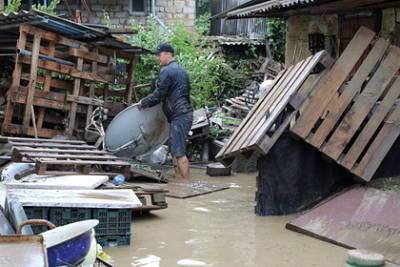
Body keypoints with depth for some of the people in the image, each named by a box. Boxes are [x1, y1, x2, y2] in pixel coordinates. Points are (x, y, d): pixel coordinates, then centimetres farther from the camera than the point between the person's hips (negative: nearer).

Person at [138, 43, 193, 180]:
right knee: (176, 150, 15)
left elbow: (158, 95, -12)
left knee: (179, 152, -10)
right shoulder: (180, 70, 21)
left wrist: (143, 103, 4)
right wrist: (148, 101, 23)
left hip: (178, 116, -10)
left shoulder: (166, 71, -10)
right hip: (185, 113, 10)